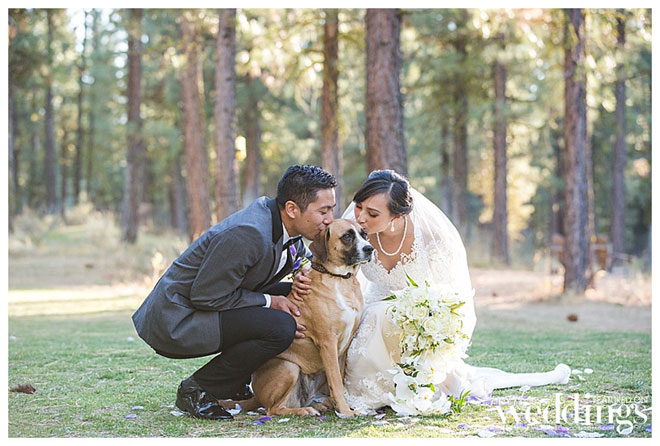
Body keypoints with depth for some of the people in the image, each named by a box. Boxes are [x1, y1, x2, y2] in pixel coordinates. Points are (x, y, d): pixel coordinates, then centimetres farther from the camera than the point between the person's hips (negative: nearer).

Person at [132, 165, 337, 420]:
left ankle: (232, 384, 15)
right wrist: (269, 301, -18)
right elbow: (205, 296, -24)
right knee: (281, 327, -24)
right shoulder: (247, 234, -27)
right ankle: (196, 389, -8)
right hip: (176, 323, -10)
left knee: (294, 299, 8)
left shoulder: (290, 229, 1)